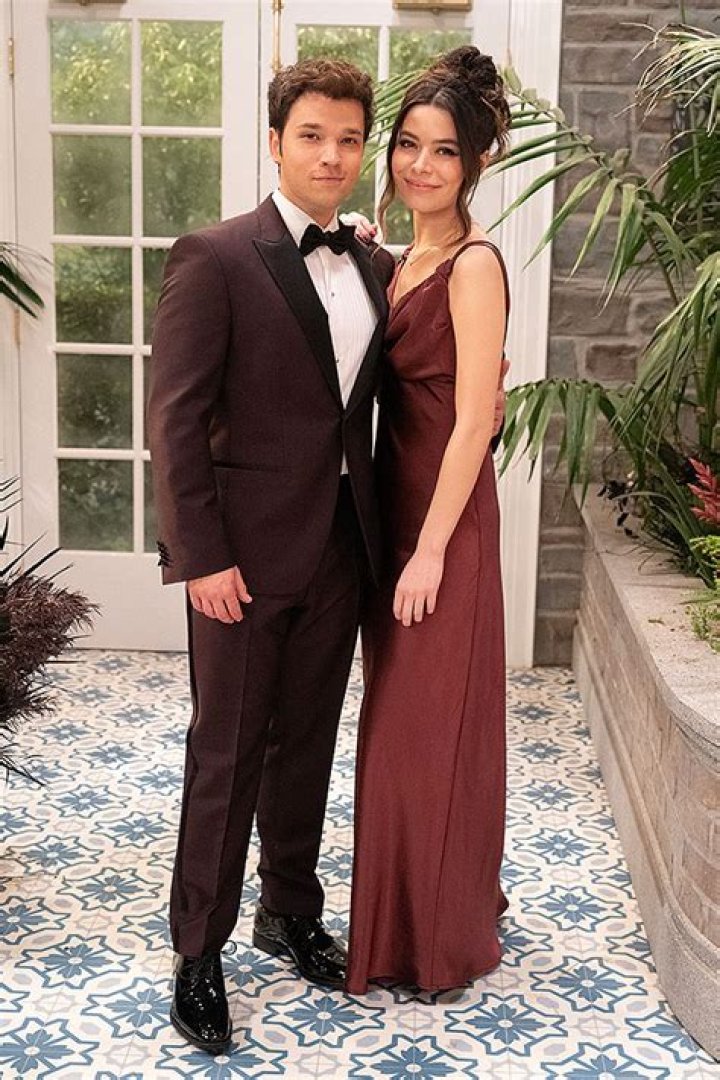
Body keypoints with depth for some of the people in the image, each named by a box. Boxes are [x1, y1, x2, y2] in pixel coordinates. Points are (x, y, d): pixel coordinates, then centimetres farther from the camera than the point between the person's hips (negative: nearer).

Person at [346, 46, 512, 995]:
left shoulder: (473, 264, -15)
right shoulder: (408, 257, 11)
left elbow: (474, 421, -18)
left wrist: (431, 550, -18)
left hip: (444, 516, -9)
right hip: (394, 503, 9)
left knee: (433, 725, 3)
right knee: (397, 719, 18)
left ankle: (443, 935, 21)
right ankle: (406, 911, 36)